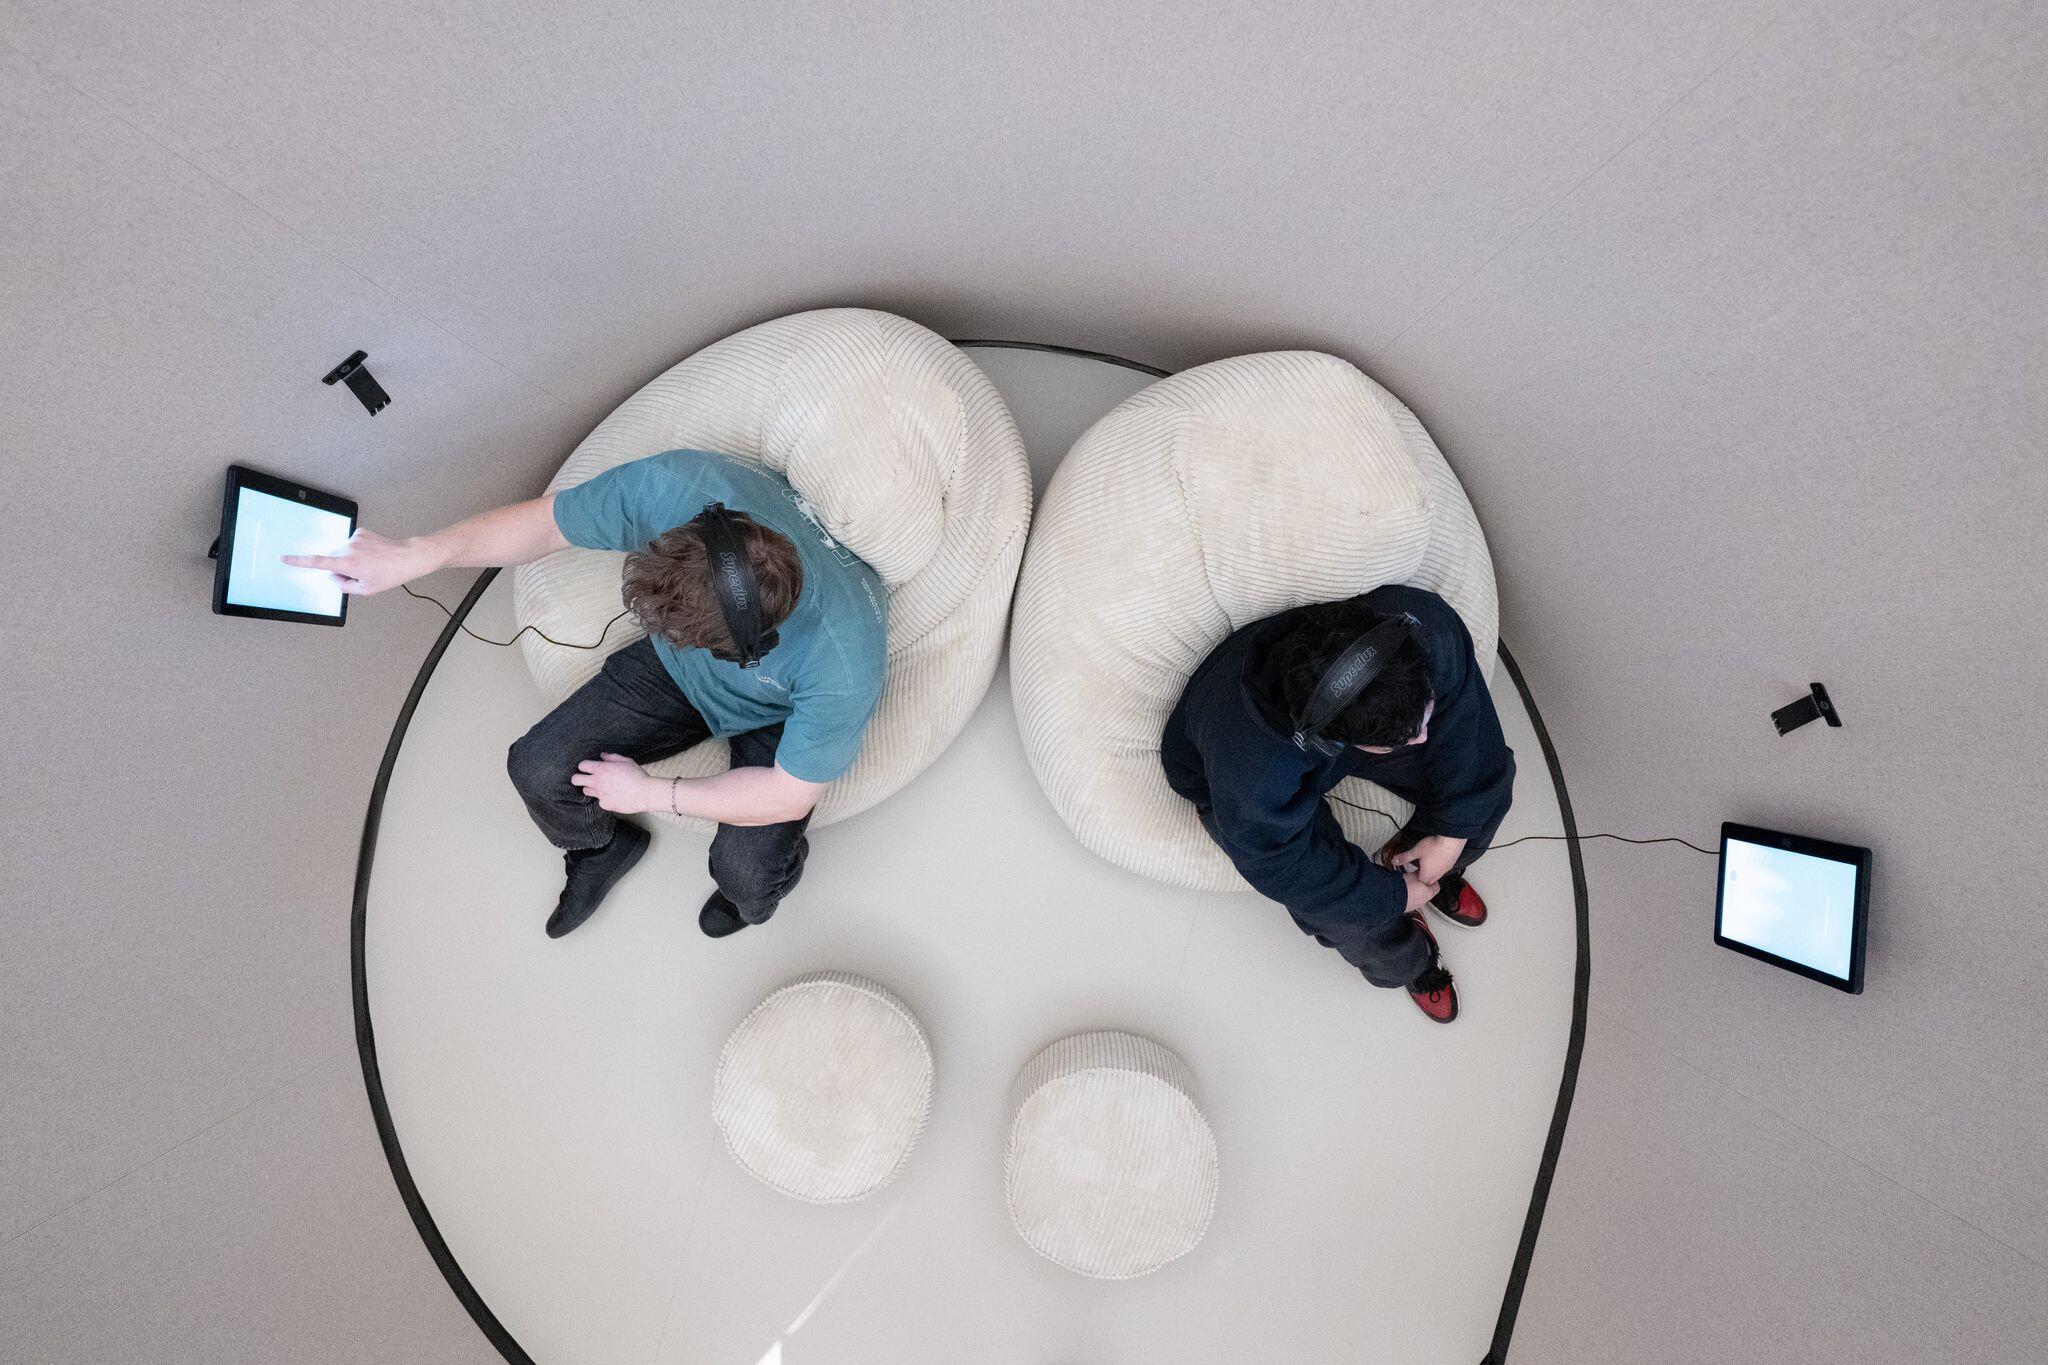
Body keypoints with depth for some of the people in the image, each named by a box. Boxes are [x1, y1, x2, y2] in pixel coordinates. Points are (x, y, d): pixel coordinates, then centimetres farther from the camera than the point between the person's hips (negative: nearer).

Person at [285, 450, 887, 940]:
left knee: (745, 873, -22)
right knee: (538, 769, -6)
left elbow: (790, 794, -24)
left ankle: (755, 894, 20)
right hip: (675, 664, 4)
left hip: (778, 715, -3)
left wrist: (651, 793, -17)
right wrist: (416, 555, -25)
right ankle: (603, 846, 31)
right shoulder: (674, 484, -35)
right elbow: (543, 522, -13)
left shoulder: (843, 659, -43)